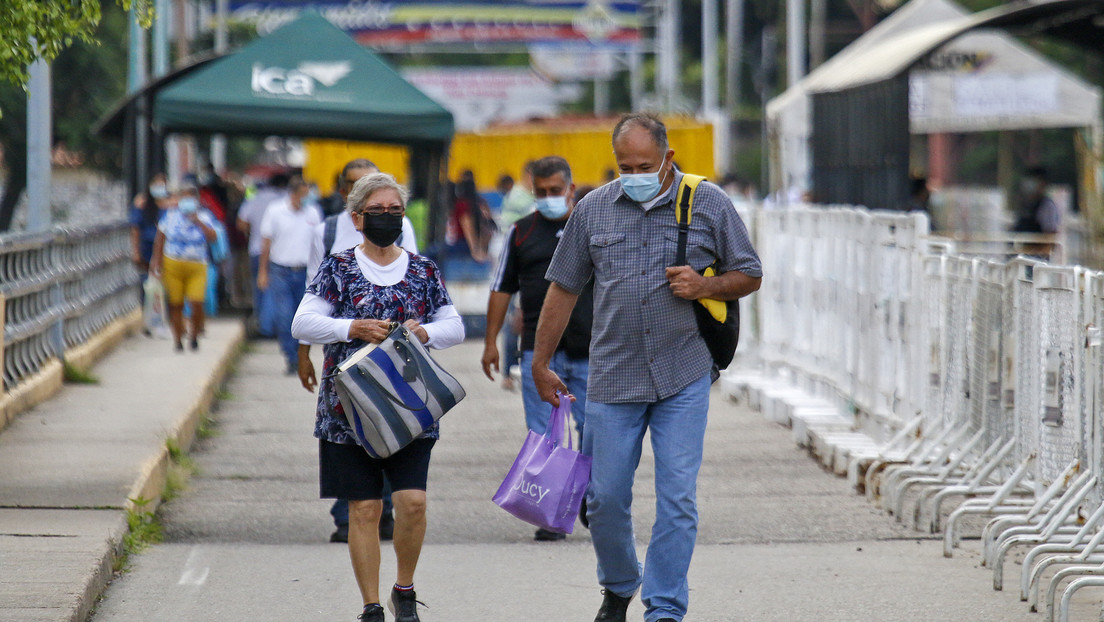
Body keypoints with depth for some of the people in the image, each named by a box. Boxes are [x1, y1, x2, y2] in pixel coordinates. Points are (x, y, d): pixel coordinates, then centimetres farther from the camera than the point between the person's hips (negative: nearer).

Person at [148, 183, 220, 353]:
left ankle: (194, 337, 9)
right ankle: (178, 340, 16)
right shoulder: (171, 216, 6)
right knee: (175, 304, 2)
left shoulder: (204, 217, 5)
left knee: (196, 303, -13)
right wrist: (156, 261, 8)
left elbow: (212, 237, -9)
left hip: (197, 268, -1)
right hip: (173, 265, 1)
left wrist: (197, 221, -15)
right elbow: (160, 239, 12)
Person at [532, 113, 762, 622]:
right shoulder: (593, 209, 5)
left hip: (683, 379, -2)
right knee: (605, 496, 5)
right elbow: (564, 288, 12)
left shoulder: (708, 204, 0)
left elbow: (749, 275, 8)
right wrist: (541, 363, 11)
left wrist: (704, 286, -13)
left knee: (677, 497, -6)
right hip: (612, 379, 2)